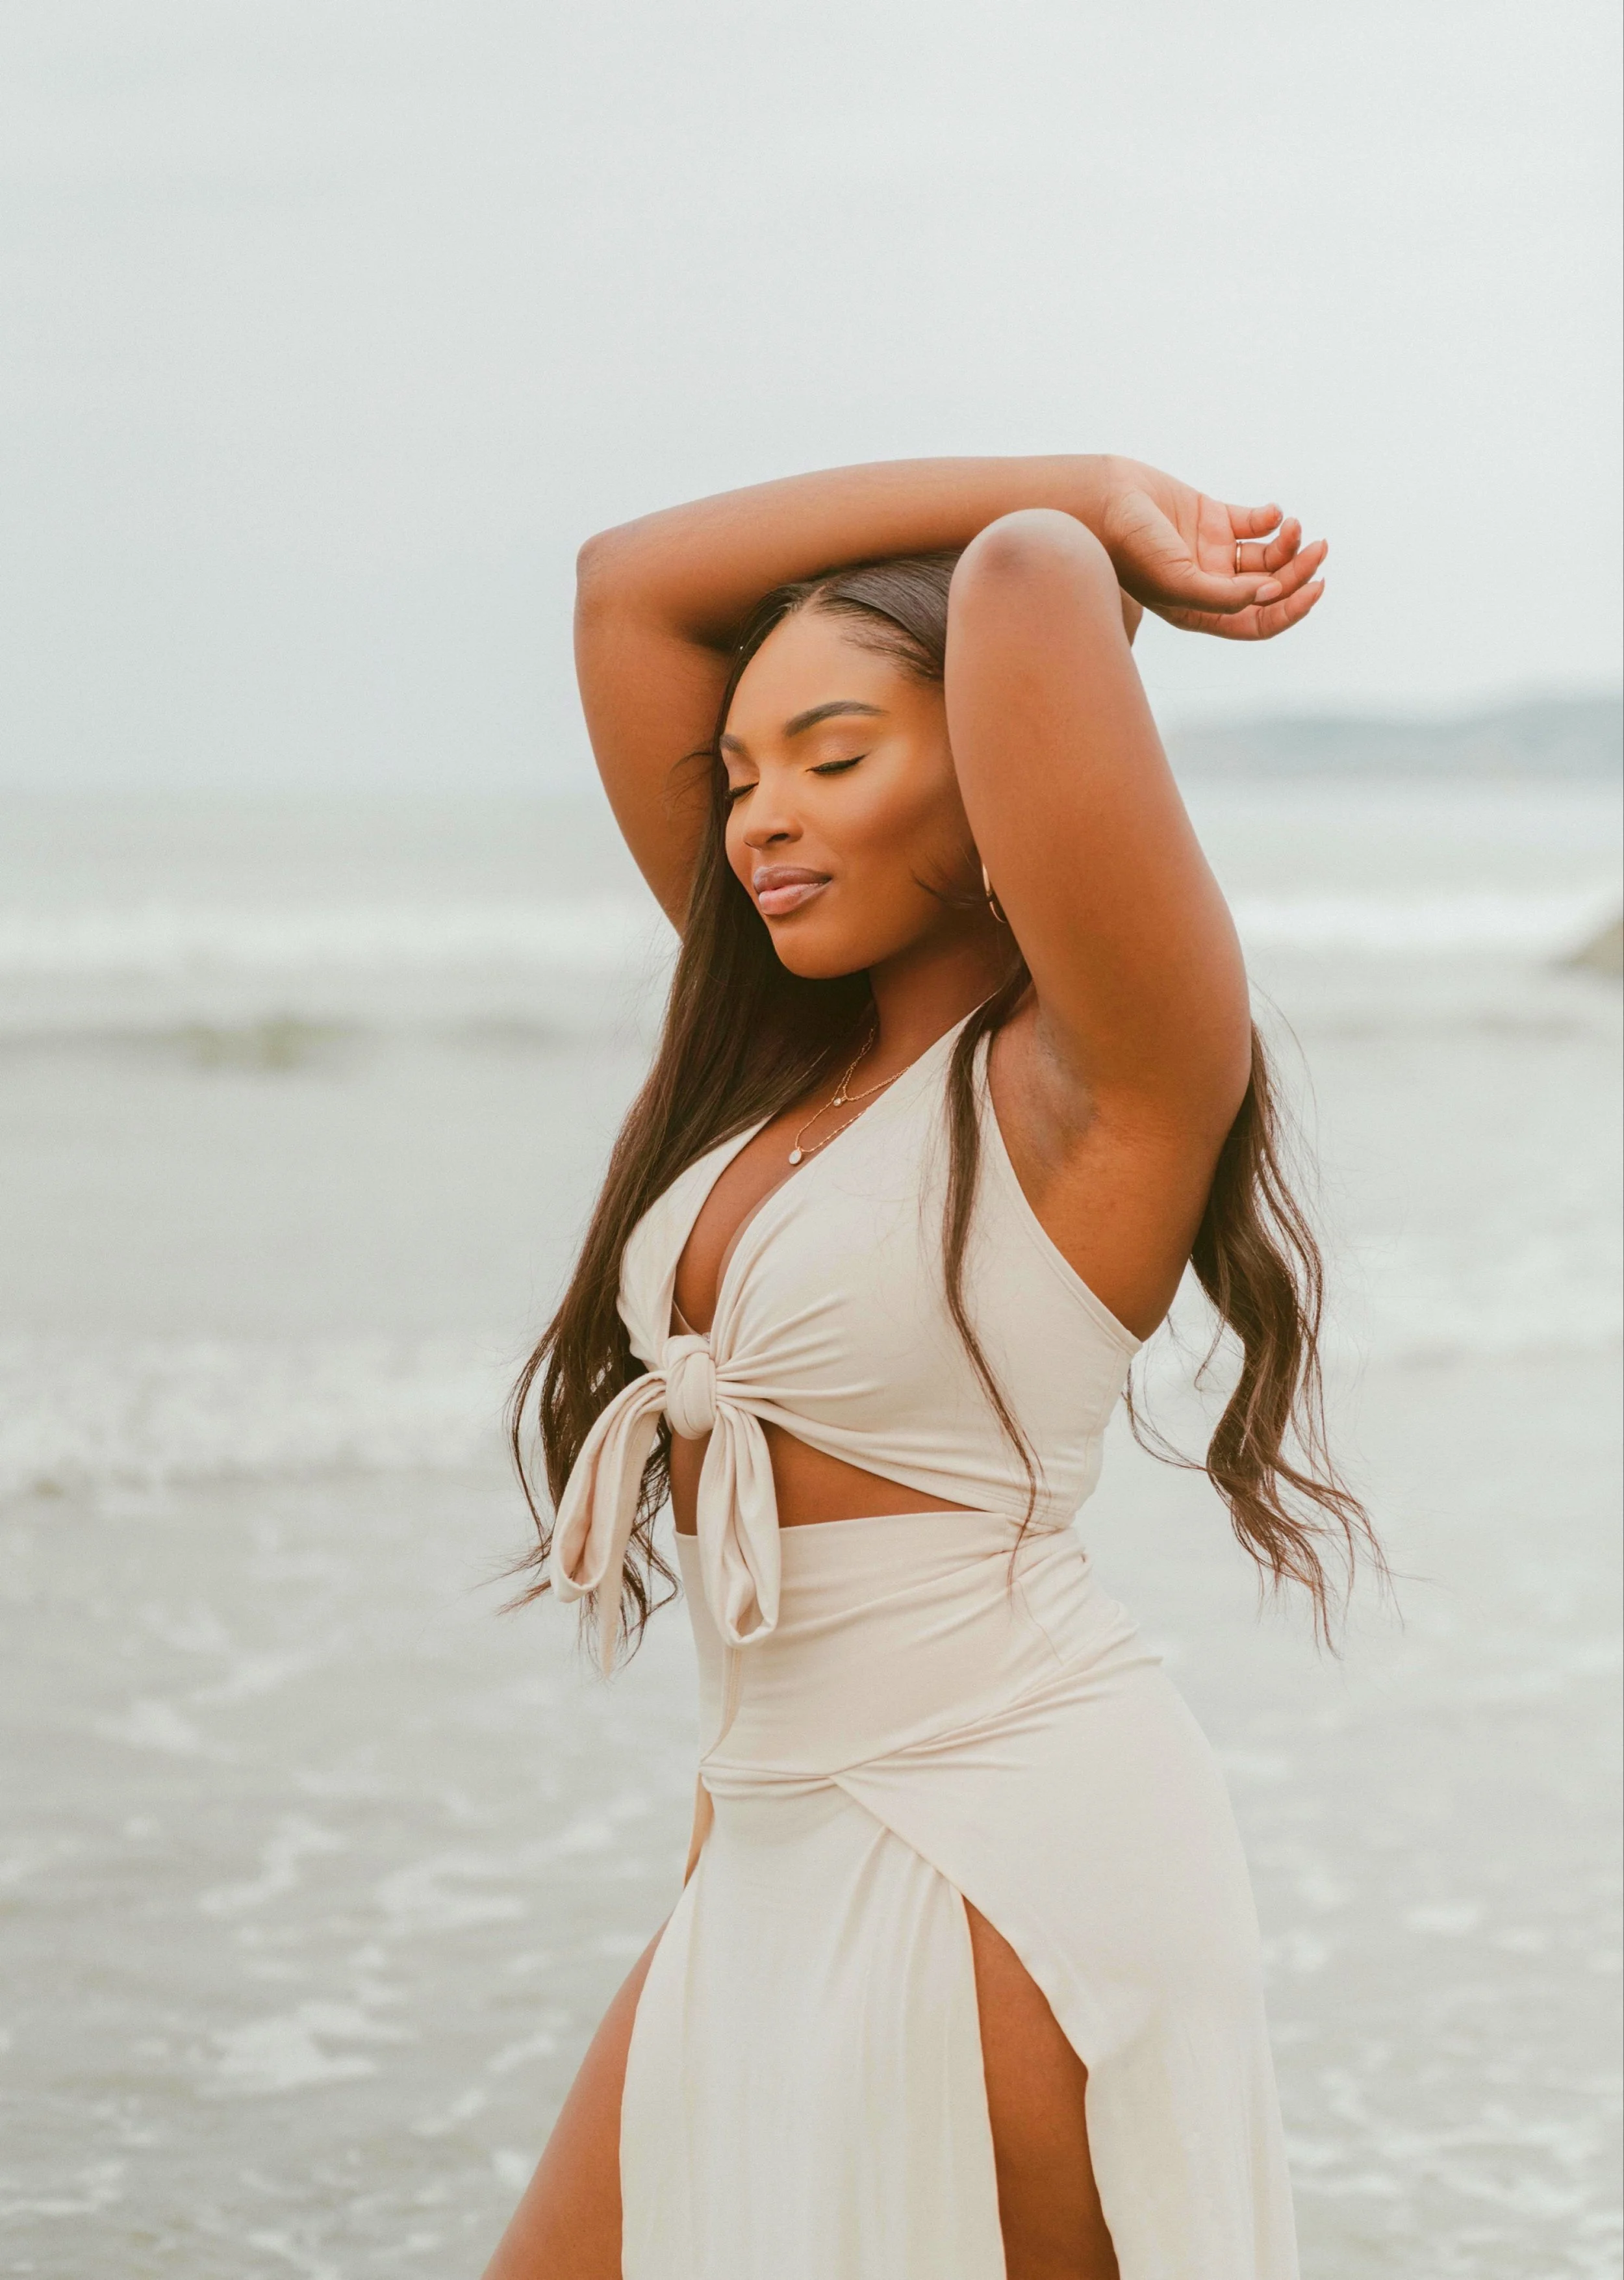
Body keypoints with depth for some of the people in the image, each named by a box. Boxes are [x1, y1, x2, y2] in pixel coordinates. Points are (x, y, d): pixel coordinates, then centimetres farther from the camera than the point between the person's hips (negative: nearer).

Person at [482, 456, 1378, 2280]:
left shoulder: (1105, 1077, -11)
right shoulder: (796, 1038, 11)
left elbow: (1028, 581, -23)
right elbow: (630, 589, 11)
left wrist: (1104, 525, 1)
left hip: (1011, 1855, -7)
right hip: (771, 1853, 8)